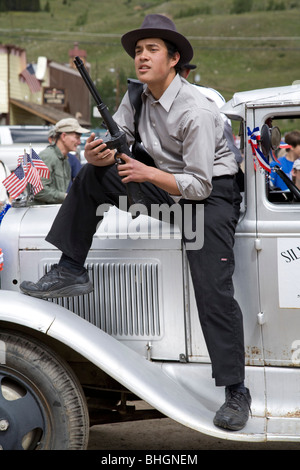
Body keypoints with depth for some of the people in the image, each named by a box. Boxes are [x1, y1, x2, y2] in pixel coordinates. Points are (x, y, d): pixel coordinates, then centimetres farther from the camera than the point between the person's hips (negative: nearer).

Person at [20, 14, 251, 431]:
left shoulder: (196, 111, -24)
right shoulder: (137, 97, 0)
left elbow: (199, 186, -24)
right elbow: (116, 144, 3)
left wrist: (149, 174, -35)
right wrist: (97, 155, -21)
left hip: (210, 193, -7)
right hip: (163, 186, 7)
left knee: (214, 292, -16)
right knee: (91, 178, -5)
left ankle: (236, 393, -12)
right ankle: (70, 271, 2)